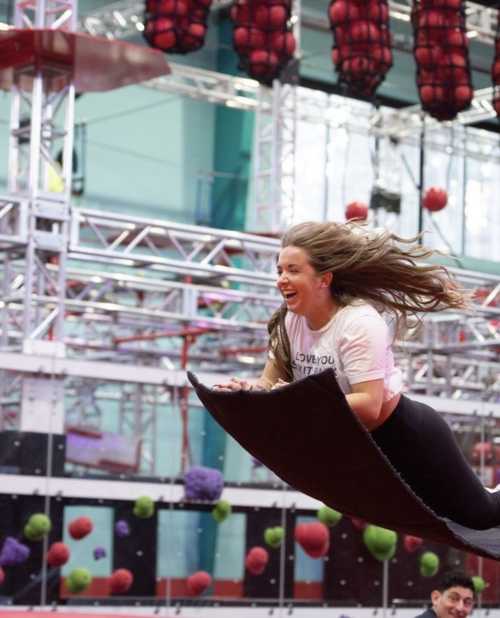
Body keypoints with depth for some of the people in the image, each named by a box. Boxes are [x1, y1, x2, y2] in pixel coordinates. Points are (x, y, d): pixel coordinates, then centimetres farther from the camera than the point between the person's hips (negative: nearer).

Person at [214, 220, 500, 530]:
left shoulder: (359, 323, -29)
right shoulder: (289, 322, -7)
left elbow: (369, 407, -34)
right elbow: (270, 384, -4)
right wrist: (247, 389, -26)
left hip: (408, 435, -7)